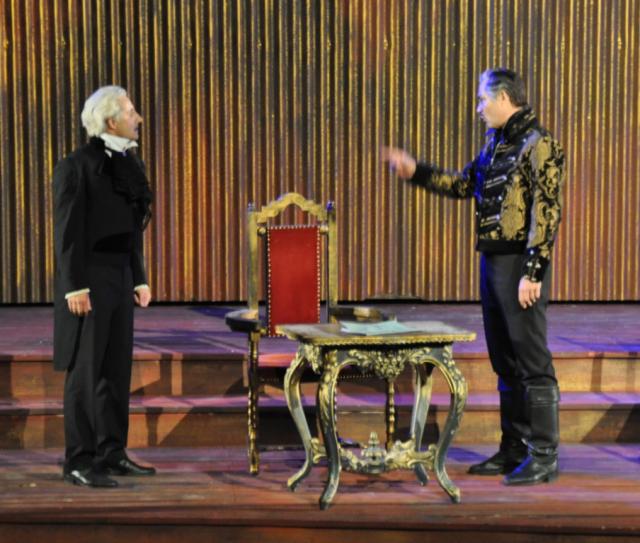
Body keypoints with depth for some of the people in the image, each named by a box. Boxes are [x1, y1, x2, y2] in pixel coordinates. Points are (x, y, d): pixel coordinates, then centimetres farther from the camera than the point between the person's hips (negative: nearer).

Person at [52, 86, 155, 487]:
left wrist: (140, 278, 13)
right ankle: (79, 462, 4)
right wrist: (75, 288, -18)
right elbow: (68, 231, -14)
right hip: (88, 277, -7)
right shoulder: (76, 166, -11)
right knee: (86, 372, -3)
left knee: (118, 368, 9)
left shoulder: (129, 165, 11)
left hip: (121, 277, 7)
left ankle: (112, 454, 18)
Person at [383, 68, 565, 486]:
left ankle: (545, 457, 1)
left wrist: (532, 273, -21)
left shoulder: (538, 144, -12)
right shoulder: (496, 143, 15)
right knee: (505, 361, 13)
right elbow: (463, 184, 27)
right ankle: (514, 450, 22)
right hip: (492, 262, 9)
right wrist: (414, 170, 19)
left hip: (521, 265, -9)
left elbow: (546, 212, -18)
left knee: (532, 362, -5)